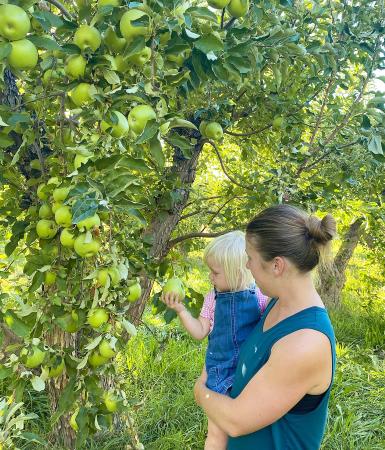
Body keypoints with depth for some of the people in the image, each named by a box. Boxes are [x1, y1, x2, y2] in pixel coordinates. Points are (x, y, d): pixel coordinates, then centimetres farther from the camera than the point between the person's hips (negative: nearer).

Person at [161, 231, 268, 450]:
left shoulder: (259, 297, -10)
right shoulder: (213, 299, -1)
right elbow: (200, 332, 2)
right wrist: (181, 309, -7)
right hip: (220, 371, 3)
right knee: (217, 431, 8)